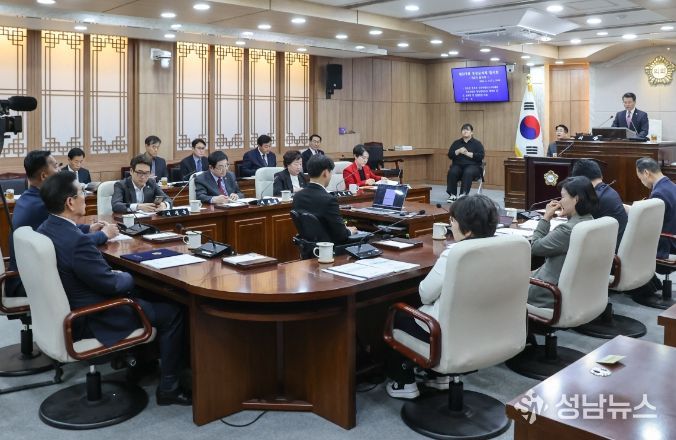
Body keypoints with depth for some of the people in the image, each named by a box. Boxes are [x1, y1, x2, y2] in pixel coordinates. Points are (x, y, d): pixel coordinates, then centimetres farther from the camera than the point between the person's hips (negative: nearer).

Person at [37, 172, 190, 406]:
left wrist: (114, 273, 4)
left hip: (65, 312, 10)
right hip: (89, 321, -10)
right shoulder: (77, 241, -31)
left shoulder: (45, 230, -2)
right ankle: (168, 388, 9)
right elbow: (111, 284, -22)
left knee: (136, 295, 30)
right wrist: (127, 277, -1)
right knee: (172, 312, 0)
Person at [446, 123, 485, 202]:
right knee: (452, 172, -31)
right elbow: (450, 155, 5)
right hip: (458, 165, 3)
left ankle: (463, 195, -40)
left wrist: (467, 153, -16)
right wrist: (458, 151, -13)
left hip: (473, 166, -2)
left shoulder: (477, 143, 5)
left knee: (468, 172, -37)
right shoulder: (456, 143, 14)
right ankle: (452, 195, -29)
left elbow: (481, 156, -8)